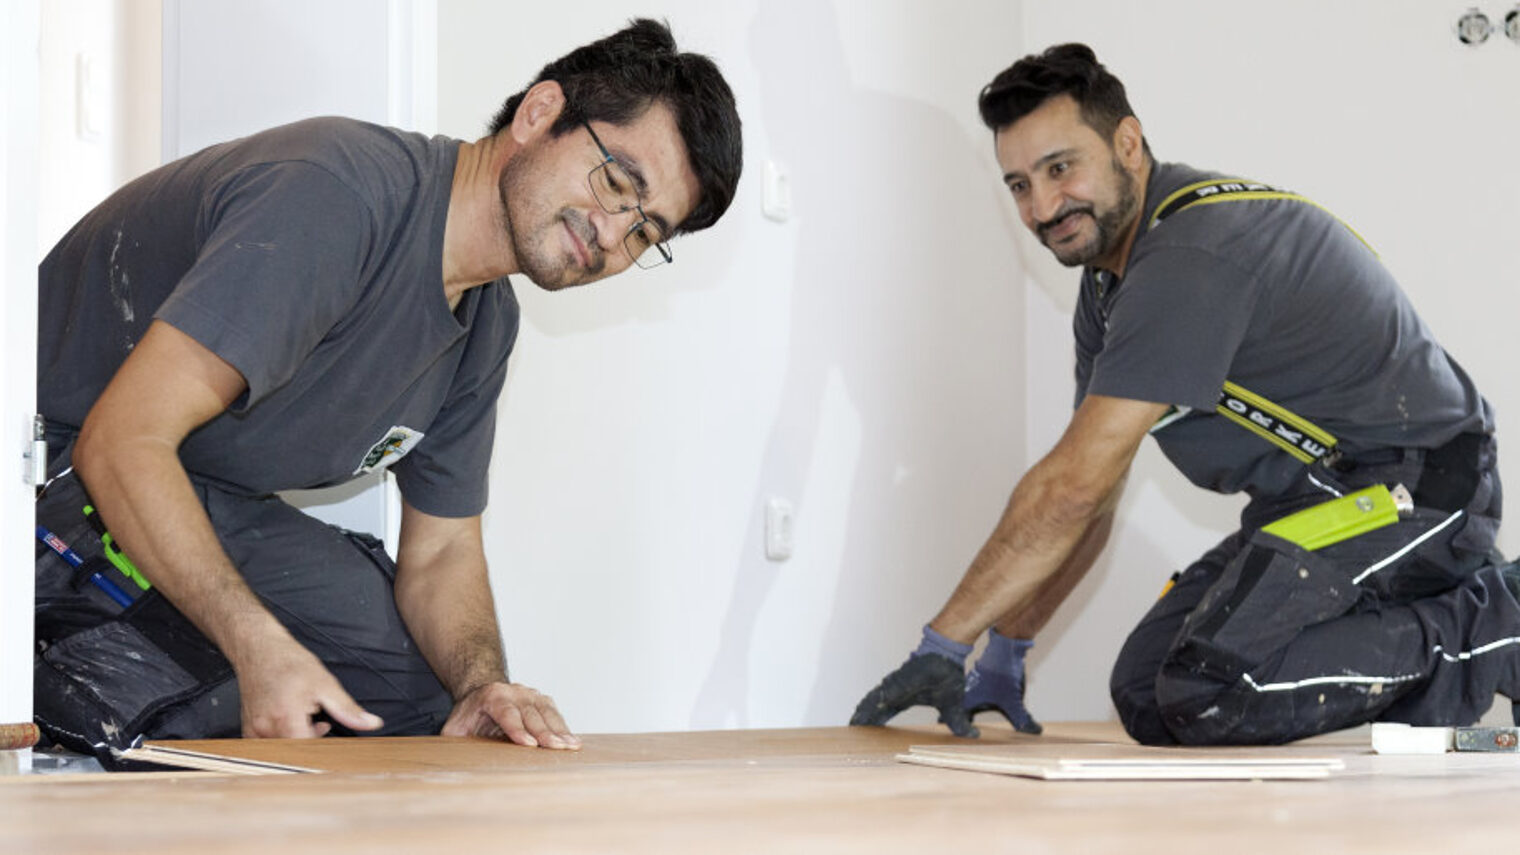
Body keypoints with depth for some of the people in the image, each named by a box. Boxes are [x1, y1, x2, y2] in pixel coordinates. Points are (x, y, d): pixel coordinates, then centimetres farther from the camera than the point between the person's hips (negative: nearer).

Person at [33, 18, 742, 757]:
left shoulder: (486, 324, 2)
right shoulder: (339, 198, -29)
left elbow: (441, 550, 6)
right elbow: (120, 443, -33)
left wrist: (482, 684, -16)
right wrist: (260, 648, -41)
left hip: (205, 509, 8)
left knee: (439, 681, -2)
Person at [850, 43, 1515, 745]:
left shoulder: (1192, 257, -24)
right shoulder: (1110, 281, 9)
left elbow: (1073, 488, -27)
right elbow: (1083, 495, 14)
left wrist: (943, 645, -22)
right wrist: (1002, 655, 10)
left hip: (1410, 485, -10)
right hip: (1317, 498, 10)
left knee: (1207, 693, -25)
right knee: (1145, 694, 4)